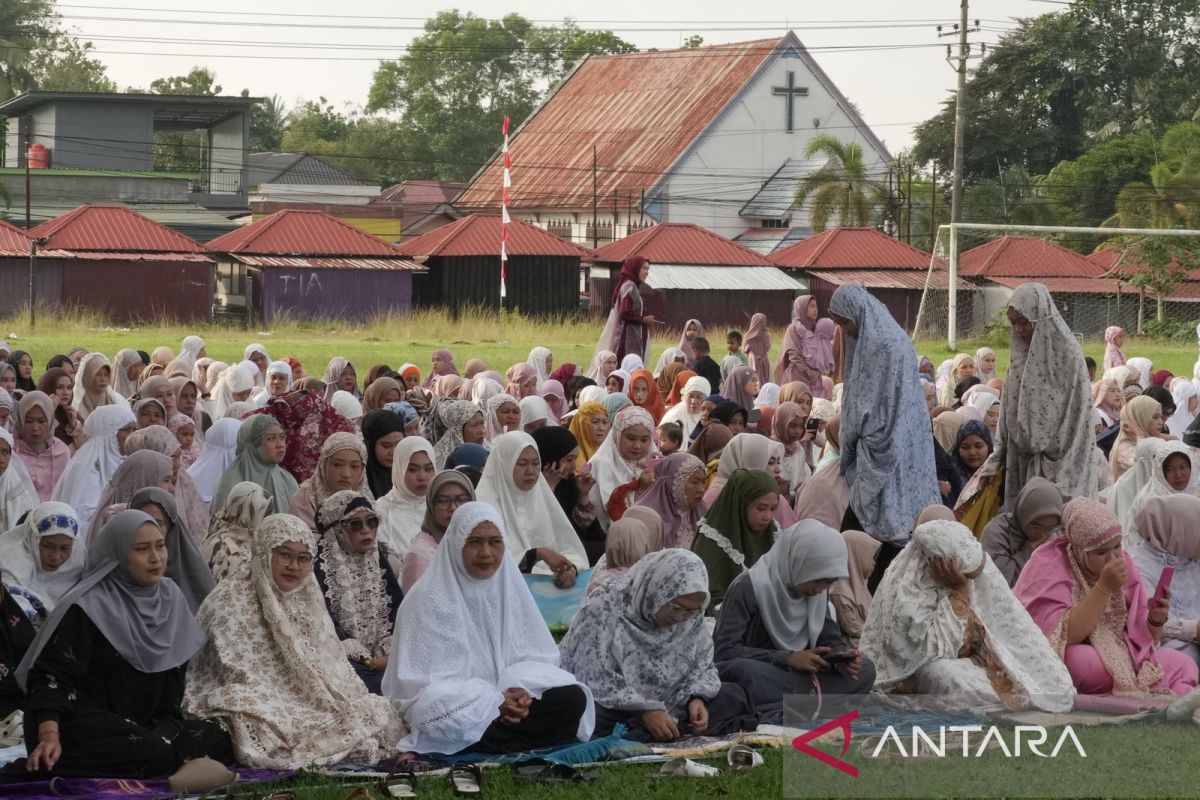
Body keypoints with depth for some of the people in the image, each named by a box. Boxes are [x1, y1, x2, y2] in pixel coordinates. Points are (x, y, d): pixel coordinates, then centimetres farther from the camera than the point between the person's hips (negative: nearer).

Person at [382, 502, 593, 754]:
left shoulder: (510, 585, 6)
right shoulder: (428, 598, -10)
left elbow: (533, 653, 6)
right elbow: (426, 679, -13)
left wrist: (520, 689, -17)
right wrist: (494, 701, -22)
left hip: (505, 694, 5)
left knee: (572, 698, -17)